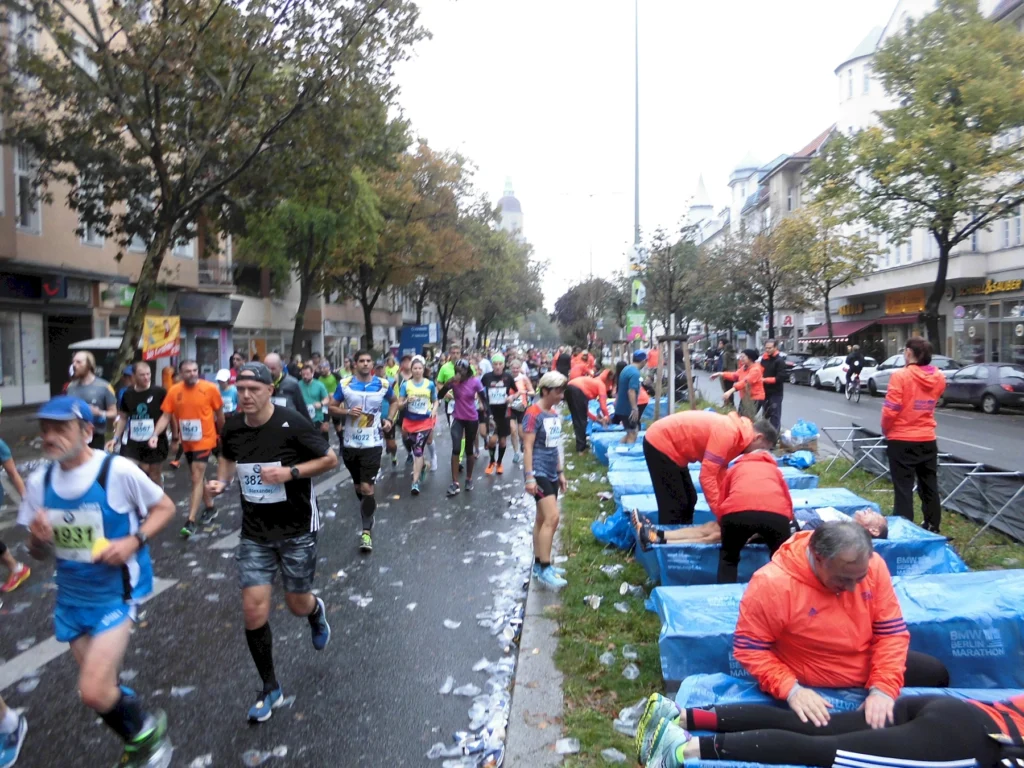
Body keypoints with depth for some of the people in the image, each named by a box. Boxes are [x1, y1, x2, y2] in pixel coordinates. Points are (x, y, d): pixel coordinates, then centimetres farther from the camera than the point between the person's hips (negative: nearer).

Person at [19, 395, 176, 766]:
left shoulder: (117, 470, -19)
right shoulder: (39, 481, -3)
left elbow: (165, 506, -6)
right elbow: (39, 553, 6)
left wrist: (134, 542, -22)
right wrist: (39, 539, -18)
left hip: (117, 591, -6)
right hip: (72, 595, 6)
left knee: (94, 692, -15)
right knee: (99, 690, 16)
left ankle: (147, 732, 16)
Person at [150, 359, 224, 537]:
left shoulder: (210, 388, -12)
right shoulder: (174, 391, -6)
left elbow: (219, 413, -1)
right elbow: (165, 417, -5)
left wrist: (221, 434, 9)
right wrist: (155, 435, -19)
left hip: (204, 440, -4)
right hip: (187, 443, 4)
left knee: (197, 478, -7)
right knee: (198, 478, 18)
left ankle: (190, 521, -5)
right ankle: (210, 507, 37)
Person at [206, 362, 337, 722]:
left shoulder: (292, 424, -18)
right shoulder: (233, 427, -4)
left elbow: (330, 459, -11)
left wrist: (290, 472, -24)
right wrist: (221, 481, -3)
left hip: (297, 530, -3)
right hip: (255, 533, 4)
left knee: (297, 604, 10)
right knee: (254, 611, -2)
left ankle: (316, 611, 51)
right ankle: (270, 689, 20)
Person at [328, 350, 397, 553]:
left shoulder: (383, 384, -2)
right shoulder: (345, 384, -3)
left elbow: (394, 401, 18)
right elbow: (332, 407, 4)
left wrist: (389, 419, 1)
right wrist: (348, 411, -15)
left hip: (372, 443, -2)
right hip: (350, 443, 2)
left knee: (367, 487, -9)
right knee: (358, 486, 16)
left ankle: (366, 531, 2)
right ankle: (369, 513, 42)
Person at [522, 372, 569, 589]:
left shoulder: (554, 413, 12)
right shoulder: (533, 414, -14)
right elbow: (528, 447, -17)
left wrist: (560, 472, 20)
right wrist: (529, 477, -21)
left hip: (551, 473, 9)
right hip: (539, 472, -9)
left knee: (543, 518, 13)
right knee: (552, 517, -14)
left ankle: (539, 564, 22)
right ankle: (544, 569, -7)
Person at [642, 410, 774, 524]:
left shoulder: (734, 431, 4)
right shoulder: (727, 434, -25)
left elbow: (720, 475, 7)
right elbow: (707, 476, -27)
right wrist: (721, 513, -22)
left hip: (671, 444, 10)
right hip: (660, 443, -10)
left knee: (689, 499, 14)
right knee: (674, 504, -9)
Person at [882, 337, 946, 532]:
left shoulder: (901, 375, -15)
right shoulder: (938, 378, 2)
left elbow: (890, 409, -16)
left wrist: (885, 430, -1)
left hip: (901, 440, -5)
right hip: (928, 440, 5)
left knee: (903, 489, 1)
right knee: (929, 487, 15)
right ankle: (932, 528, 25)